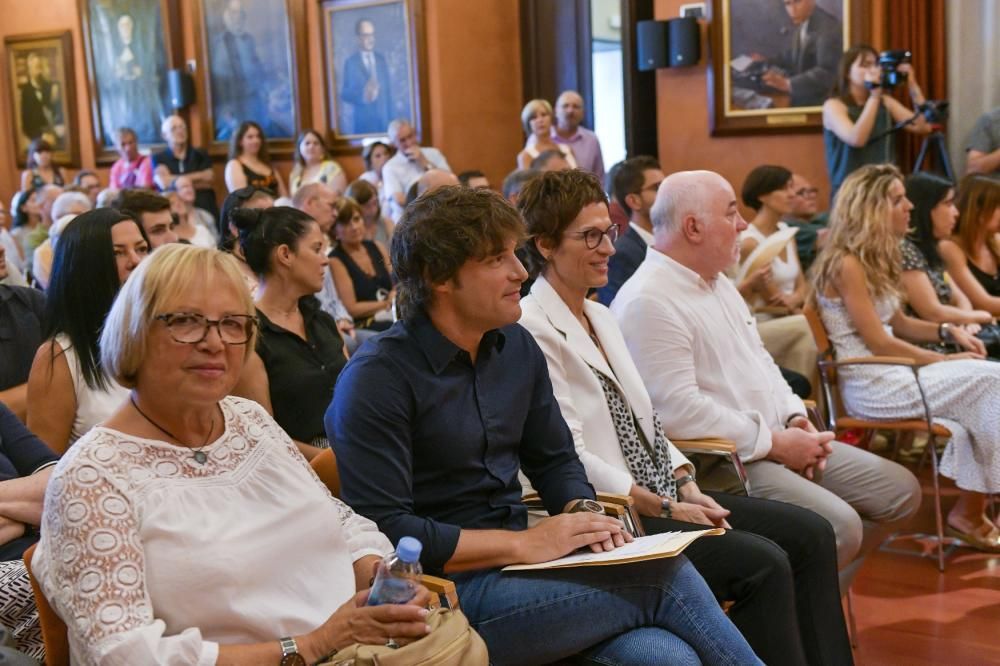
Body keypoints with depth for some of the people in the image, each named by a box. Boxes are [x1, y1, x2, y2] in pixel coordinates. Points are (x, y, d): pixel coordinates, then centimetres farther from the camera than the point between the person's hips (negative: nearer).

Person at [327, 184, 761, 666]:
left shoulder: (516, 346, 8)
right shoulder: (378, 379, -13)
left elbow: (555, 461, 18)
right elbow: (384, 529, -19)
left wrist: (583, 514, -4)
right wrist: (525, 543, -19)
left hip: (516, 567, 6)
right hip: (449, 589, -6)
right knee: (668, 577, -19)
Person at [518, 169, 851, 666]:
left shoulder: (601, 317, 15)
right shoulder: (533, 330, -14)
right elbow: (572, 460, -18)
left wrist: (687, 486, 0)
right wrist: (666, 508, -17)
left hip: (663, 493, 9)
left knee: (811, 534, -1)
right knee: (763, 564, -22)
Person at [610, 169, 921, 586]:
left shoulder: (718, 282, 15)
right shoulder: (647, 302, -17)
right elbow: (679, 410, -24)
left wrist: (796, 419, 5)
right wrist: (775, 443, -17)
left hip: (779, 440, 10)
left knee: (900, 491, 9)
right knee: (837, 526, -27)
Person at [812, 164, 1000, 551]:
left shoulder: (875, 259, 14)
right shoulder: (846, 264, -14)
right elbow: (879, 343, -15)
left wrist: (947, 331, 4)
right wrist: (945, 360, -9)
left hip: (890, 374, 8)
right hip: (870, 386, -8)